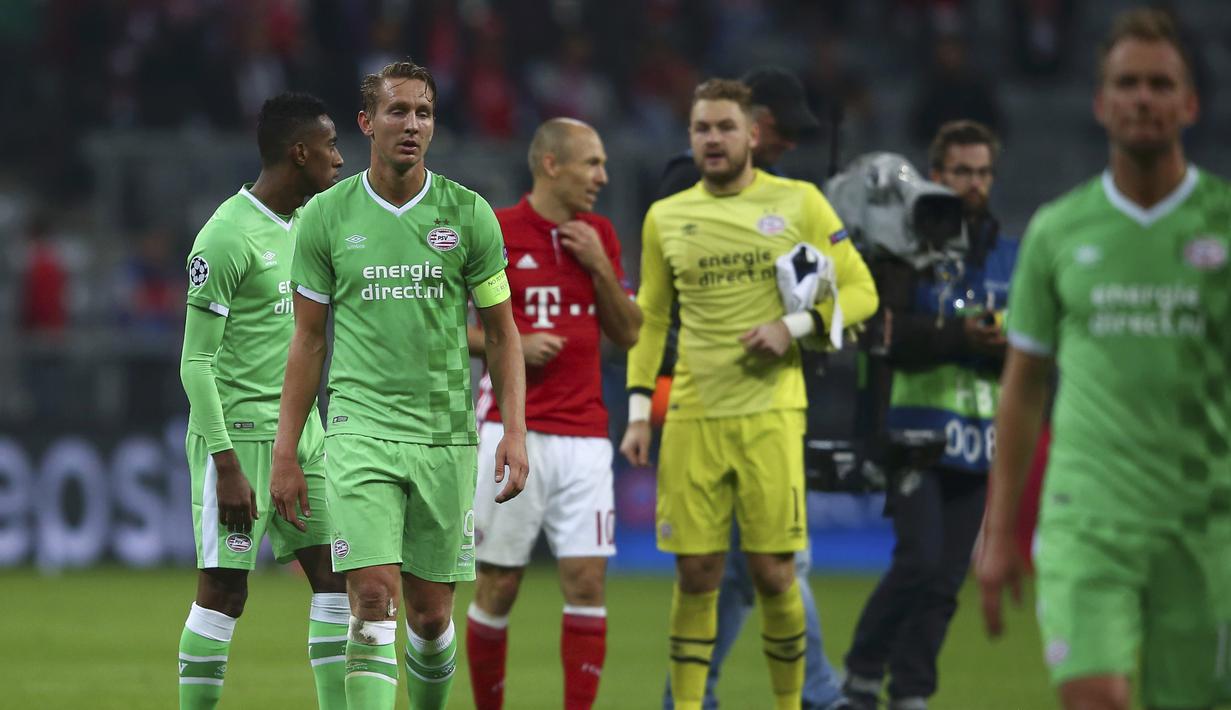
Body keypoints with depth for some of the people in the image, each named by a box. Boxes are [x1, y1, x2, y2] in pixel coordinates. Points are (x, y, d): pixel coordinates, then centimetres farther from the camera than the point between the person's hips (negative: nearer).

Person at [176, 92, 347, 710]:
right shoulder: (227, 237, -14)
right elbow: (196, 362, -15)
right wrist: (227, 467, -20)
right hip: (241, 431, -8)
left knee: (335, 577, 3)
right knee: (224, 589, -6)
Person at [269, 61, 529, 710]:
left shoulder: (468, 214, 3)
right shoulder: (325, 217, 3)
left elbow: (501, 332, 9)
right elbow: (308, 340, 9)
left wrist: (515, 431, -2)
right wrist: (285, 452, 5)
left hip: (447, 435, 1)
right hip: (361, 430, -1)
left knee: (430, 614, 6)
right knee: (373, 598, -15)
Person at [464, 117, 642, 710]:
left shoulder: (599, 235, 12)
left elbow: (628, 333, 12)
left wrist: (600, 266, -2)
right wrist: (511, 345, -13)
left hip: (583, 434, 4)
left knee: (588, 582, -5)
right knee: (499, 587, 0)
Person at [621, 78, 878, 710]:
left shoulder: (798, 203, 3)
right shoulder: (665, 218, 10)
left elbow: (860, 290, 4)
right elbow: (649, 319, 16)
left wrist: (793, 326, -12)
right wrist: (638, 411, 7)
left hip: (770, 413, -2)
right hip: (691, 418, 2)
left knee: (772, 572, -4)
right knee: (696, 574, 0)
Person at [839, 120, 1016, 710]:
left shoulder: (1009, 256, 15)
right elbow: (886, 332, -13)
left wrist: (1008, 345, -11)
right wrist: (958, 336, -22)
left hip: (979, 439, 5)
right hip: (916, 432, -5)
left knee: (947, 576, 4)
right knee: (920, 557, -15)